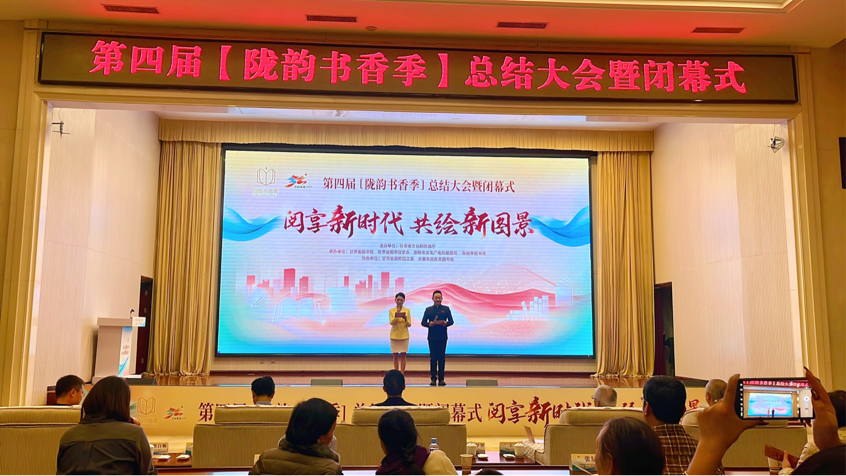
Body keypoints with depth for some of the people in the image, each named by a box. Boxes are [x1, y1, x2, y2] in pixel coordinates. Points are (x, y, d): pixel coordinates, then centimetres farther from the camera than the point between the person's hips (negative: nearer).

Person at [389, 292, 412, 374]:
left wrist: (405, 319, -21)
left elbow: (409, 324, -1)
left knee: (403, 356, 1)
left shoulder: (407, 310, 2)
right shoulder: (391, 310, 1)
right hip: (394, 335, 0)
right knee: (395, 356, 5)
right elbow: (391, 322, -10)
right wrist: (396, 316, -27)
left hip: (404, 335, 0)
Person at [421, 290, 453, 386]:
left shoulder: (446, 309, 8)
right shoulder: (428, 309, 8)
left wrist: (446, 323, -15)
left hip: (443, 337, 0)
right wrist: (429, 324, -15)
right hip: (432, 337, 0)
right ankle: (433, 378, 7)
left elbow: (451, 321, 6)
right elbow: (423, 322, 5)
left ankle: (441, 378, 7)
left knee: (442, 357, 1)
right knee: (433, 357, 2)